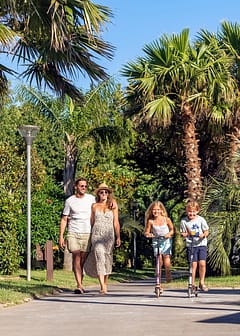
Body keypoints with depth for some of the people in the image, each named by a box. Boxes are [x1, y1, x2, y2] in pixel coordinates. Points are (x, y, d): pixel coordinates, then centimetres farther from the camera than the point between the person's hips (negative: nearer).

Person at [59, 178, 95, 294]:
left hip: (87, 233, 1)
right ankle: (79, 285, -19)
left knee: (83, 260, 0)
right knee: (76, 257, -13)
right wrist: (61, 236, 3)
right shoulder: (69, 201, 7)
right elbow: (64, 219, 8)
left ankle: (80, 285, 12)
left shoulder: (91, 199, 9)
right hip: (73, 233, -1)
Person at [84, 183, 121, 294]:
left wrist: (118, 237, 1)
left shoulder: (113, 206, 8)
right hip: (97, 234, -1)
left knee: (107, 259, 4)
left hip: (109, 235, 1)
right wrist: (90, 237, 17)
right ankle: (102, 286, -20)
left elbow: (116, 223, 7)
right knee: (99, 257, -15)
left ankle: (105, 283, 19)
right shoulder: (94, 206, 9)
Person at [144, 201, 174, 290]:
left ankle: (168, 276, 20)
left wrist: (168, 234, -15)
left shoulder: (166, 219, -7)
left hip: (166, 241, -1)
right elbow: (146, 232, 2)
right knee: (159, 262, -8)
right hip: (156, 242, 1)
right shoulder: (150, 221, -6)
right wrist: (148, 234, -21)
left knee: (167, 263, -11)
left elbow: (172, 229, 4)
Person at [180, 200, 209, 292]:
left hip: (201, 244, 0)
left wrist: (203, 235, -17)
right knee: (193, 264, -6)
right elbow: (183, 233, 7)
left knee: (202, 263, -9)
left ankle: (202, 282, 8)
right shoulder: (184, 221, 0)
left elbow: (206, 231, 4)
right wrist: (186, 234, -15)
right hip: (190, 245, 0)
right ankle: (192, 283, 6)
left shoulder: (201, 220, 0)